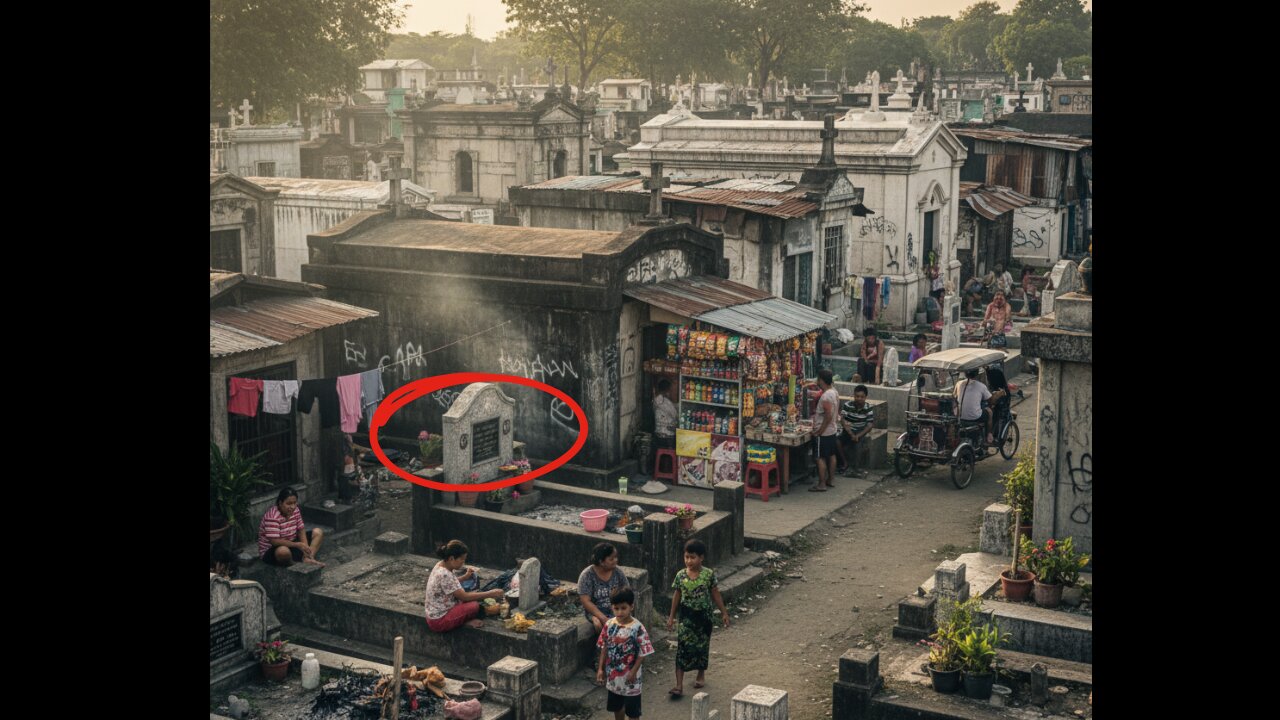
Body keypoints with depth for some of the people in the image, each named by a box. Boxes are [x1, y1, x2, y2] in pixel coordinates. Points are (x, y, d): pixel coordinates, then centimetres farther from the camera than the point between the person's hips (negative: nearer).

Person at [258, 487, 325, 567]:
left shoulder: (295, 510, -3)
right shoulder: (272, 517, -26)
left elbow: (301, 531, 1)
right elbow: (275, 541, -30)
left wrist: (305, 547, -16)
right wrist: (297, 545, -34)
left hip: (291, 543, 8)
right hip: (272, 550, -8)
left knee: (318, 532, -1)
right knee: (283, 551, -43)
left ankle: (307, 559, -23)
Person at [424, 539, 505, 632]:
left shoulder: (440, 565, 1)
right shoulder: (444, 575, -27)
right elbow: (464, 597, -24)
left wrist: (465, 577, 9)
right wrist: (490, 594, -19)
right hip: (439, 622, -10)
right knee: (474, 605, -19)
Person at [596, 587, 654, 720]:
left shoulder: (638, 628, -19)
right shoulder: (609, 624, -5)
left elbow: (643, 652, -14)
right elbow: (604, 648, 4)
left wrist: (634, 671, -15)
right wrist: (600, 669, 2)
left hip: (630, 676, -5)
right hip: (613, 674, 5)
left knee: (632, 709, 8)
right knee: (616, 705, 22)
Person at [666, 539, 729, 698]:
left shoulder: (709, 574, -9)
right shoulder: (680, 575, -5)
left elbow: (715, 595, 1)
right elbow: (677, 596, 5)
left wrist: (724, 613, 4)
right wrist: (672, 616, 9)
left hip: (703, 615, 0)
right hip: (686, 616, 0)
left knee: (702, 646, 14)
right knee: (682, 648, -6)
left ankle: (701, 675, 38)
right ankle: (679, 685, -8)